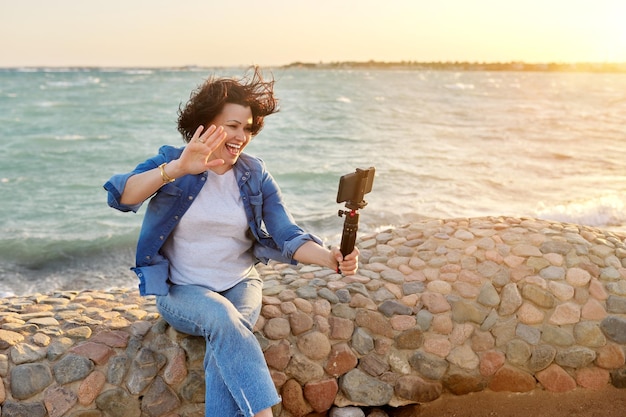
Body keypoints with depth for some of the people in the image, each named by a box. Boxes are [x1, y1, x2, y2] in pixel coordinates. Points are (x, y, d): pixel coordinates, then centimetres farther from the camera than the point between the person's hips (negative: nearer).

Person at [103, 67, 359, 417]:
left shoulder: (256, 175, 1)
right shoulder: (172, 161, -6)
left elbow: (288, 236, -8)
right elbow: (121, 197, -25)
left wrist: (330, 258, -28)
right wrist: (177, 169, -41)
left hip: (241, 285, 2)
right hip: (181, 292, -2)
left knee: (225, 342, -29)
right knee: (221, 316, -34)